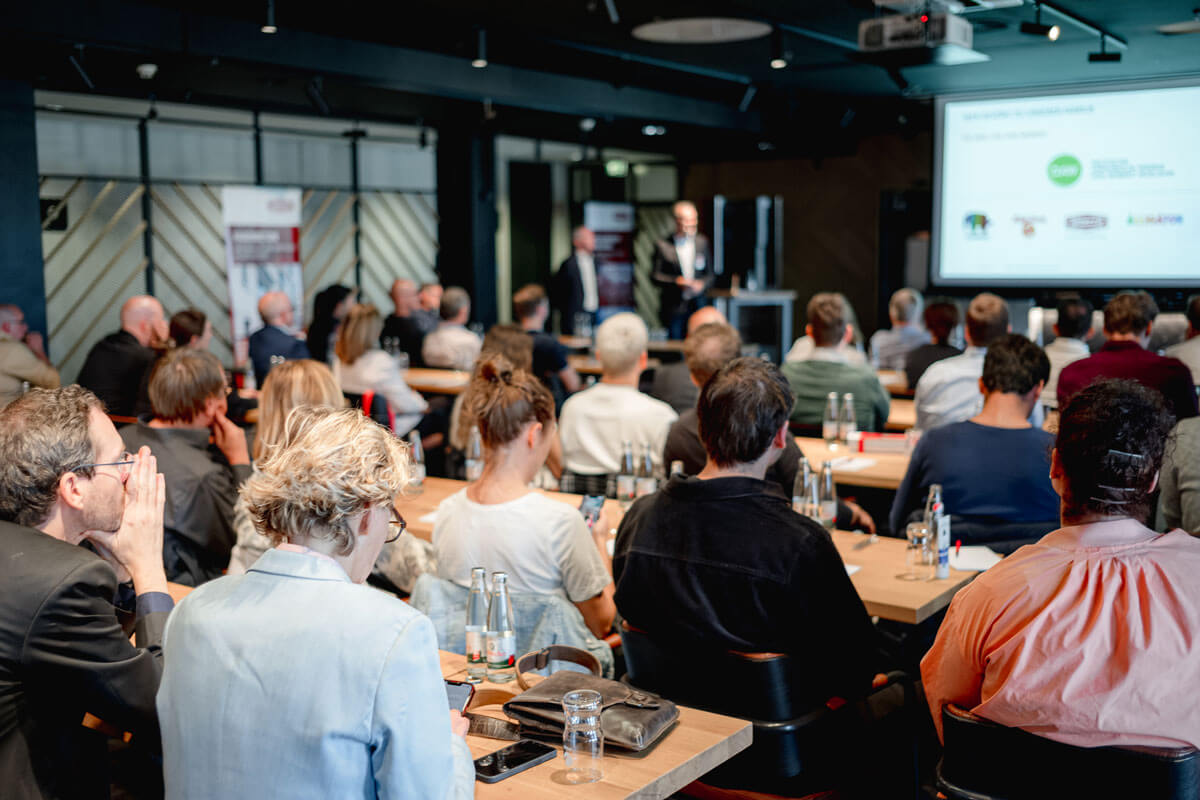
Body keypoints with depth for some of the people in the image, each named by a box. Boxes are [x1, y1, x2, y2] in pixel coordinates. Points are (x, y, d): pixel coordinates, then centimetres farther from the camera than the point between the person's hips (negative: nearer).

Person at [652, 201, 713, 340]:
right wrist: (676, 281, -17)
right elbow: (655, 276, -2)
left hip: (698, 307, 2)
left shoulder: (702, 242, 9)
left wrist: (701, 284, -9)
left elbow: (709, 275, 13)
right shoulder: (662, 246, -1)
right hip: (673, 309, -2)